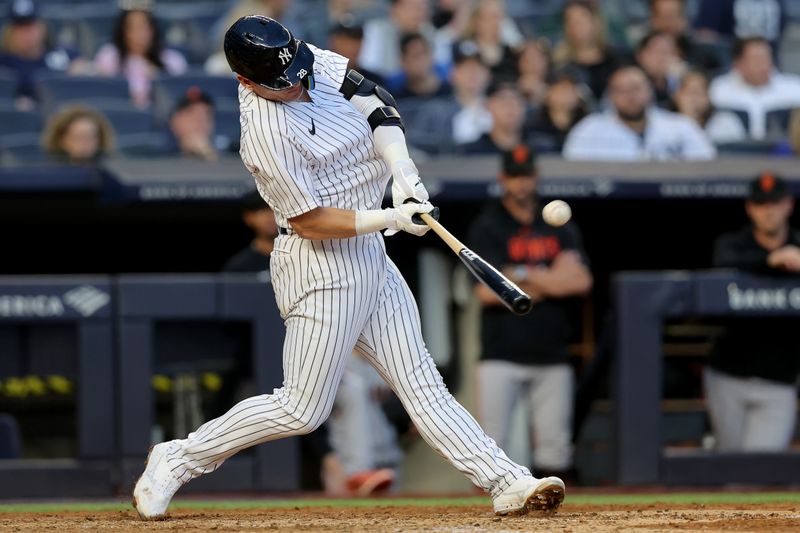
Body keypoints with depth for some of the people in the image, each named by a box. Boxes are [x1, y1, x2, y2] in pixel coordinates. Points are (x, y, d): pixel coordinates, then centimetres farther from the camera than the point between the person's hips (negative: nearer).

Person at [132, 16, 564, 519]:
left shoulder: (317, 62, -1)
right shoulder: (266, 134, -24)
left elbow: (376, 104, 2)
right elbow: (309, 221, -20)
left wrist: (402, 169, -14)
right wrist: (391, 219, -23)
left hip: (367, 252, 8)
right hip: (319, 265, -8)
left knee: (421, 382, 6)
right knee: (303, 410, -4)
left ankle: (506, 482, 3)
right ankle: (177, 461, 8)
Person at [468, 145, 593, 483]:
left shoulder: (560, 226, 13)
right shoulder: (487, 229, 1)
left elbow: (581, 281, -2)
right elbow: (487, 291, -13)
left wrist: (523, 275, -9)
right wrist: (550, 280, -7)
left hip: (551, 357, 4)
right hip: (501, 356, -4)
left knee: (554, 445, 2)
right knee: (491, 443, -11)